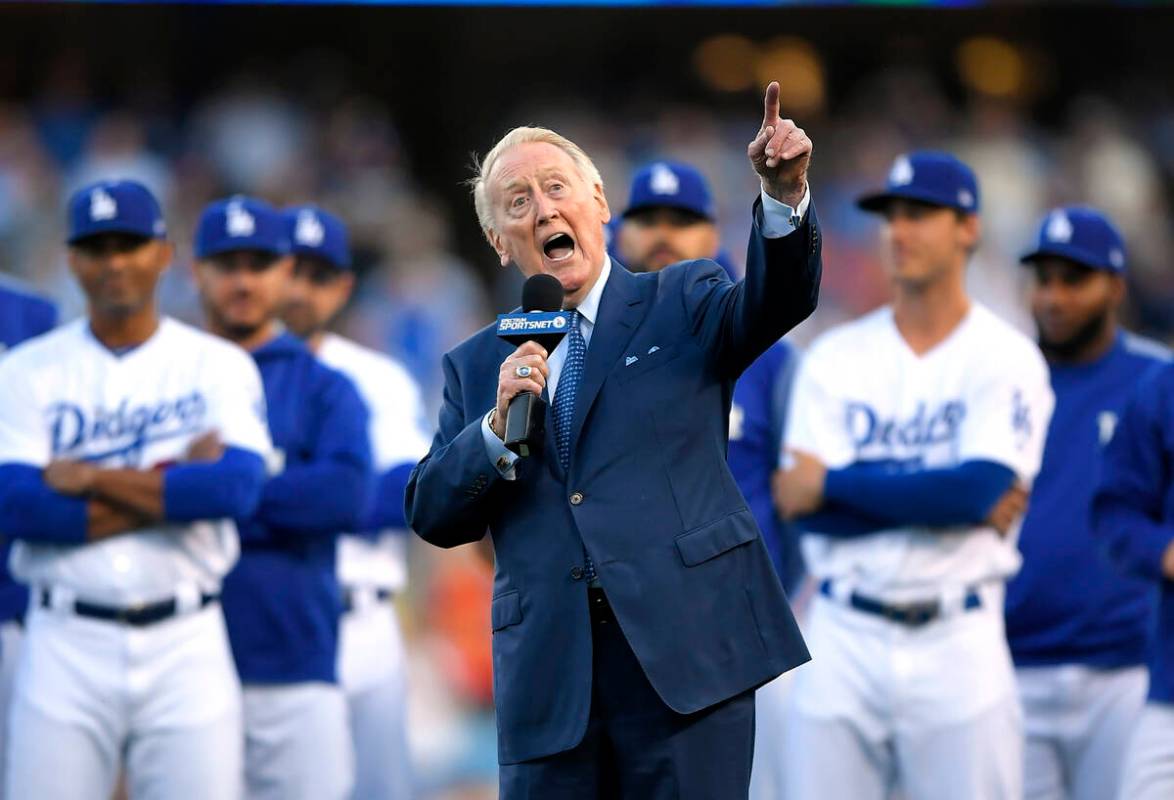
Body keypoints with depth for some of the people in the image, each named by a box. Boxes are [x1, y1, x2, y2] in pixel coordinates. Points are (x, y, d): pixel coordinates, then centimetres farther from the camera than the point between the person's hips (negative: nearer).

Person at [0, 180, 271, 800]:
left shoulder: (219, 366, 5)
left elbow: (238, 487, -12)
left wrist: (92, 479, -9)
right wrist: (176, 489, -10)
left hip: (186, 646, 0)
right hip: (66, 647, 0)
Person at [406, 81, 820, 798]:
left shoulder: (682, 305, 11)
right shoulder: (477, 365, 17)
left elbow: (776, 302, -10)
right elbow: (432, 517, 10)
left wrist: (785, 198, -28)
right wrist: (497, 428, -8)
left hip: (685, 652, -3)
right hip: (548, 677, 3)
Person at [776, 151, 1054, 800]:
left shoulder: (1006, 358, 0)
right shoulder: (834, 357, 8)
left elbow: (980, 488, -15)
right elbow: (810, 510, -3)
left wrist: (833, 485, -10)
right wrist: (946, 497, -11)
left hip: (958, 645, -3)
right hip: (844, 642, 3)